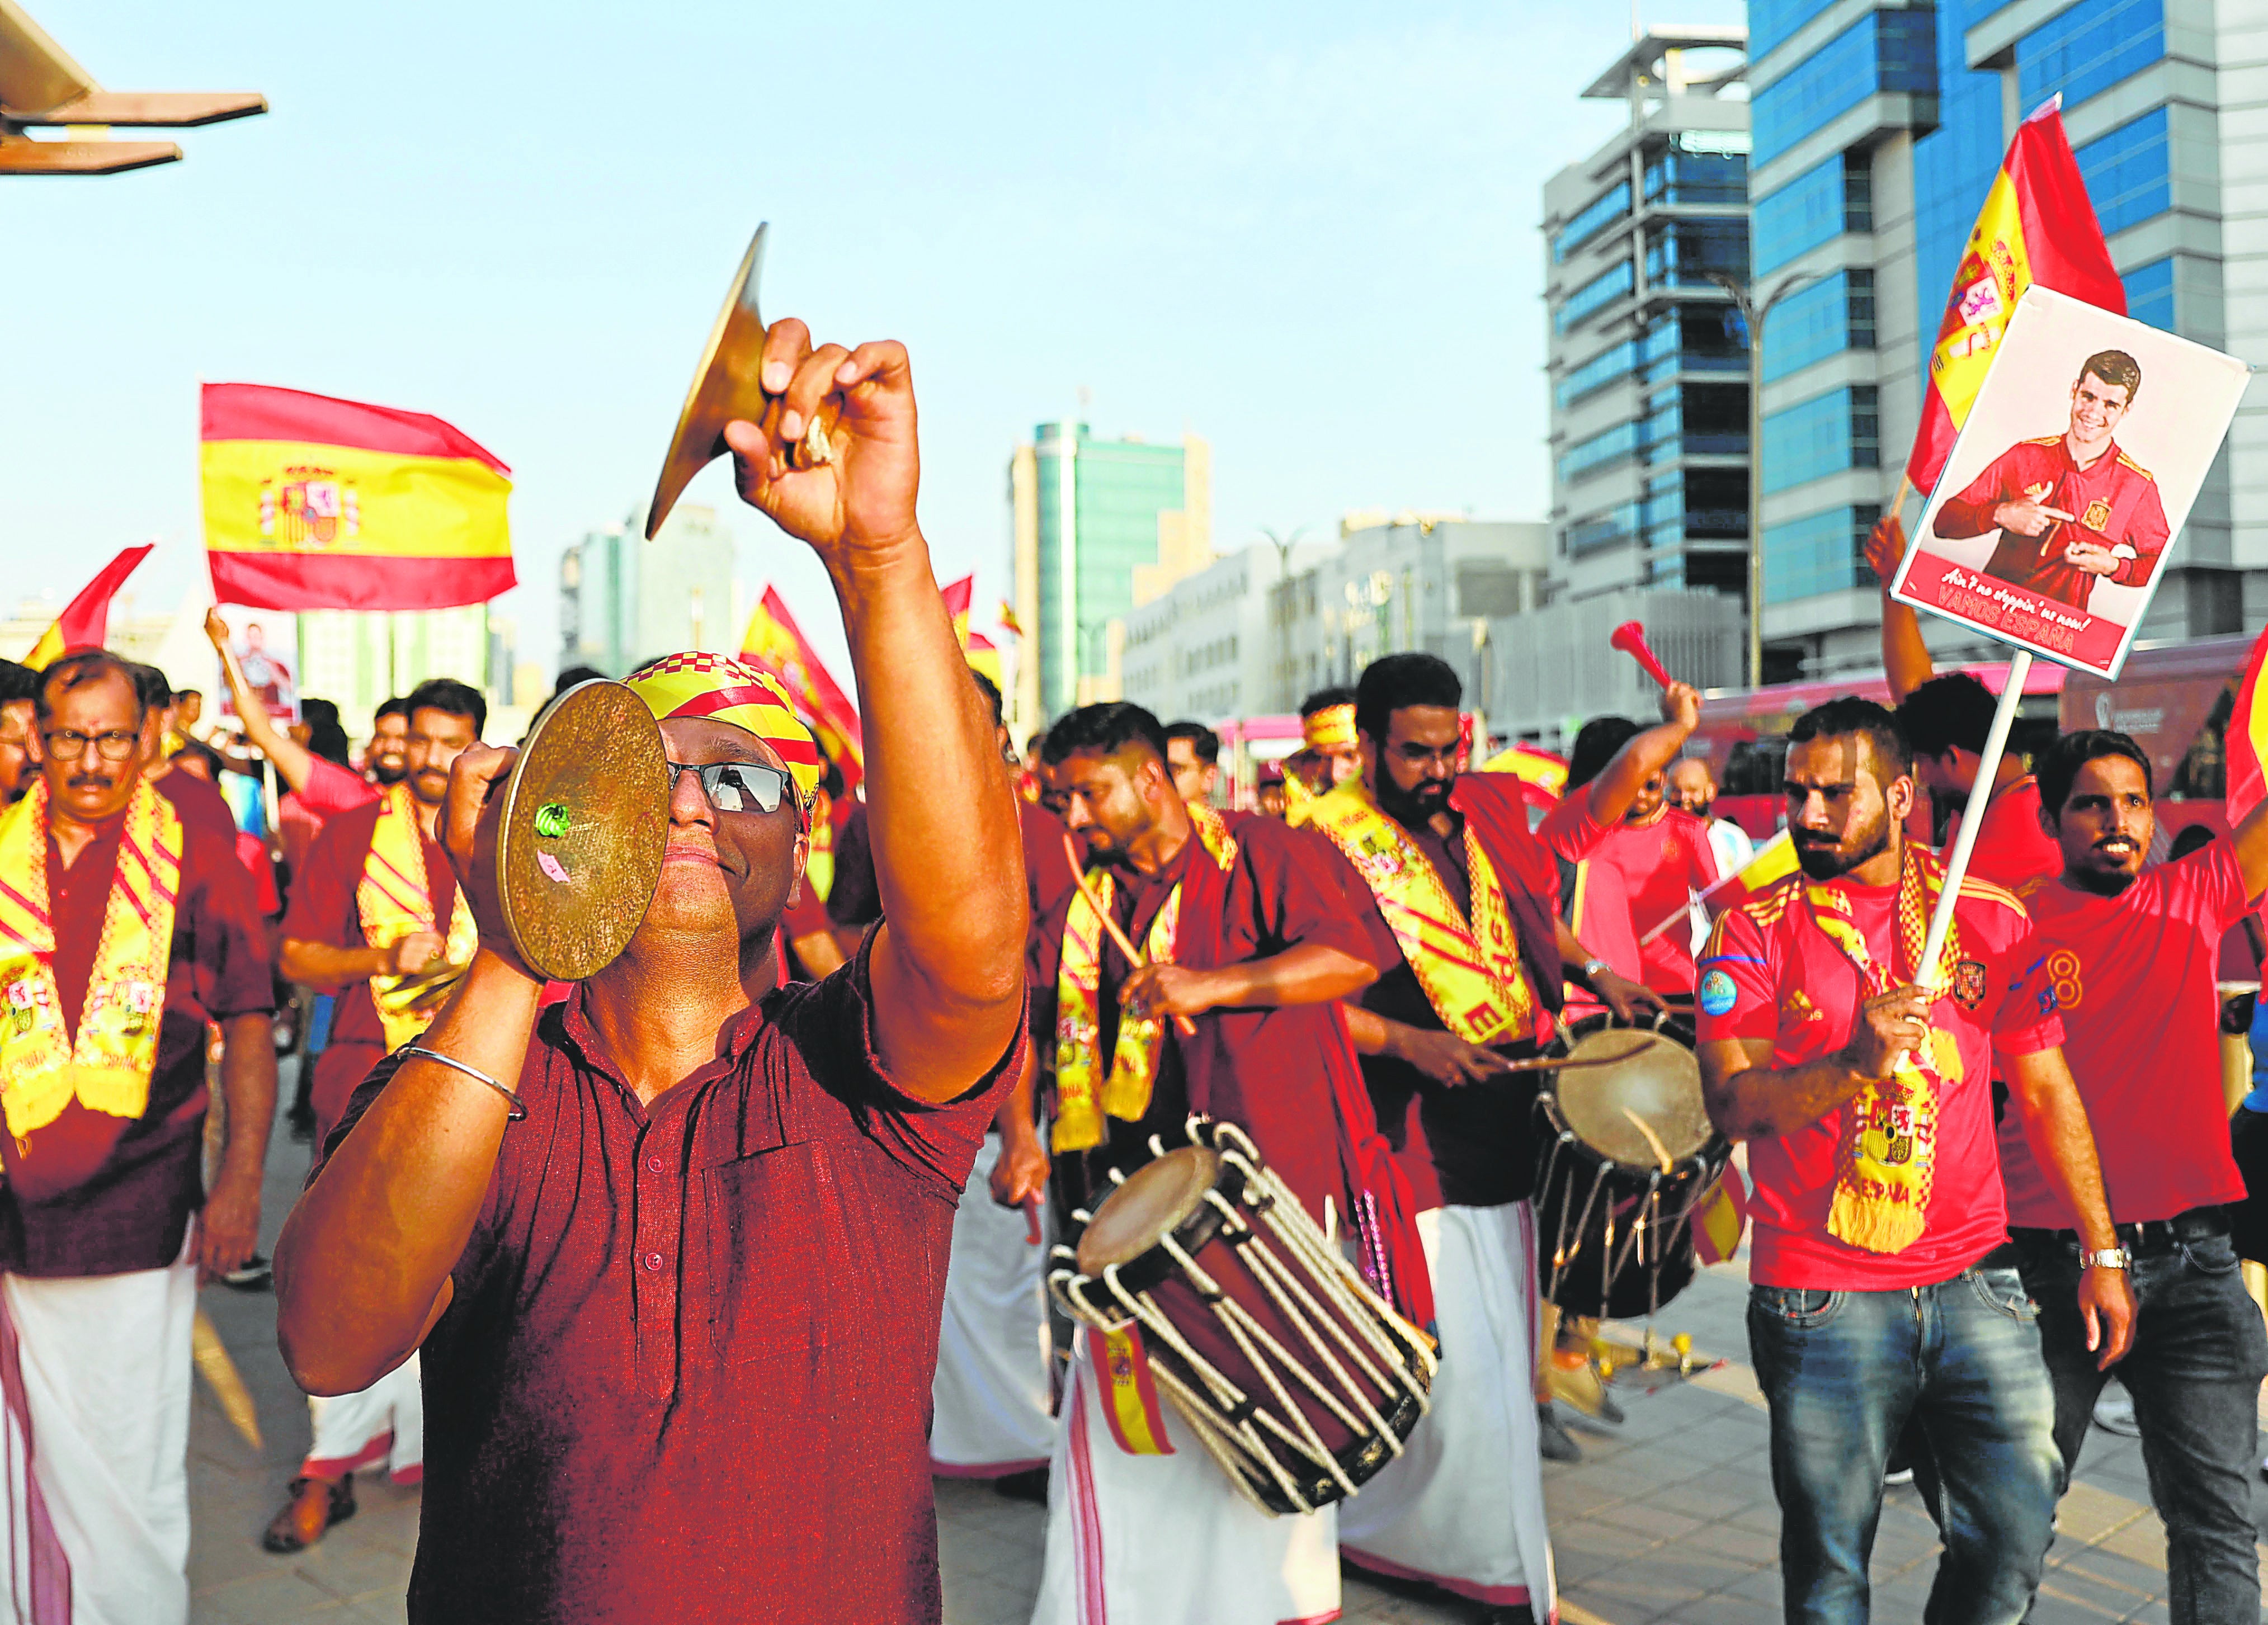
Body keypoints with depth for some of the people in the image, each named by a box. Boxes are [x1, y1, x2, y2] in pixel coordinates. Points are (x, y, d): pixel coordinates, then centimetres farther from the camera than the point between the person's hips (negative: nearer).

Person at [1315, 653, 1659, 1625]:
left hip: (1508, 1122, 7)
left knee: (1501, 1356, 17)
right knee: (1461, 1370, -3)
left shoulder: (1490, 806, 7)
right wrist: (1411, 1042, -25)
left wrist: (1592, 972, 5)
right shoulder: (1326, 844, -12)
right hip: (1411, 1140, -7)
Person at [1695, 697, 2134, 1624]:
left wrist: (2102, 1253, 10)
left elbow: (2047, 1093, 12)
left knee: (2018, 1531, 5)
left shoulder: (1990, 919, 6)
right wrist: (1852, 1062, -26)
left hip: (1975, 1280, 3)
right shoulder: (1756, 929, -2)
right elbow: (1731, 1105, -10)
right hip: (1821, 1300, -2)